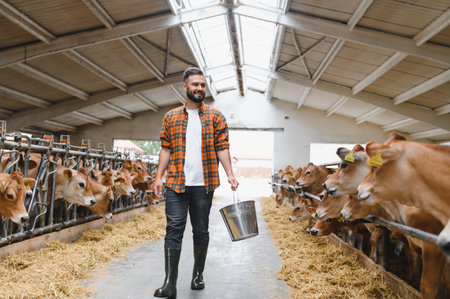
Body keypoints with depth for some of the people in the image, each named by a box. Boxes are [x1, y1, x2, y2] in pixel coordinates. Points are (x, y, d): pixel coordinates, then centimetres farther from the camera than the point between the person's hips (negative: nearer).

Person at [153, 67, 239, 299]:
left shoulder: (215, 117, 8)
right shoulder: (170, 118, 10)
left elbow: (222, 148, 3)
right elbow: (166, 149, 10)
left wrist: (230, 174, -8)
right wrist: (159, 177, 2)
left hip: (203, 184, 0)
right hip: (176, 184, 0)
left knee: (201, 230, 9)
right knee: (174, 229, -5)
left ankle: (198, 275, 26)